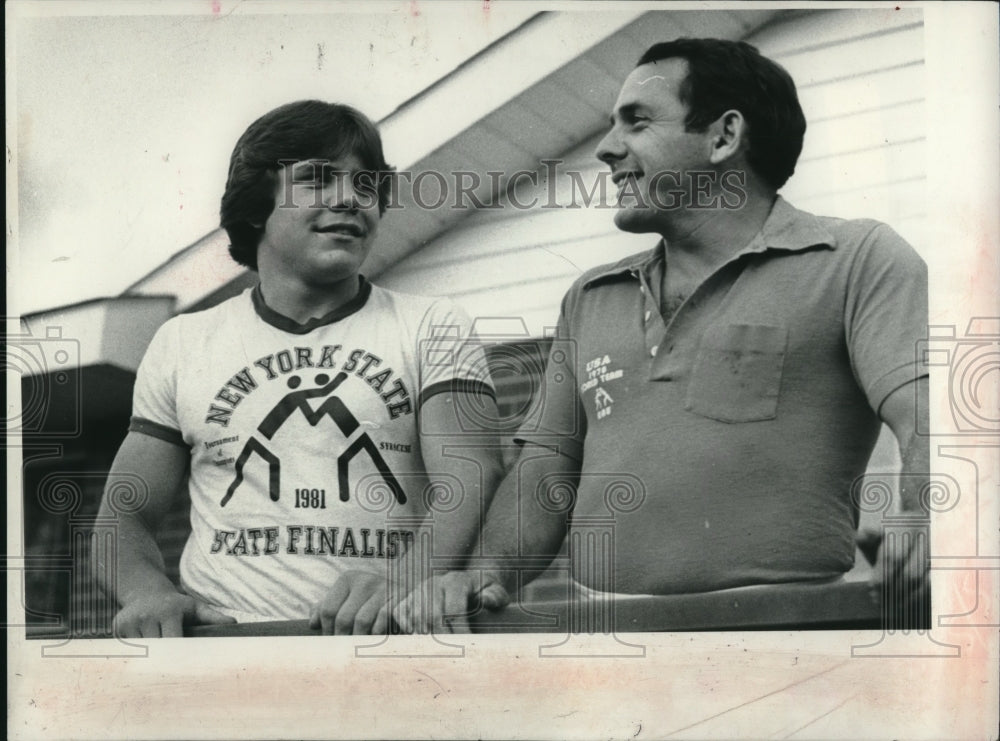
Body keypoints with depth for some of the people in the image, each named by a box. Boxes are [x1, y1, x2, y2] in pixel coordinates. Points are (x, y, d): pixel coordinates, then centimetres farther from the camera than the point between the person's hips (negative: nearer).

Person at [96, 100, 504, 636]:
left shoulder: (433, 328, 12)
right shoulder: (181, 343, 18)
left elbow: (470, 484, -3)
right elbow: (125, 516, 18)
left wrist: (402, 583, -25)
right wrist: (147, 590, -7)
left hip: (380, 636, -1)